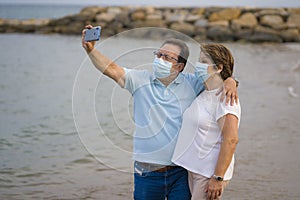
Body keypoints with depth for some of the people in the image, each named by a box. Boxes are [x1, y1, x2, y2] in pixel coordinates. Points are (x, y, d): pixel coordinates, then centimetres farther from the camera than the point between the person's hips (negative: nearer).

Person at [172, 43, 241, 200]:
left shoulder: (224, 99, -17)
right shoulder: (203, 94, 12)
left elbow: (231, 140, -23)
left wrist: (218, 178, -24)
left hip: (210, 173, -9)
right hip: (194, 169, 9)